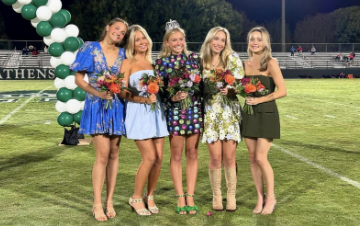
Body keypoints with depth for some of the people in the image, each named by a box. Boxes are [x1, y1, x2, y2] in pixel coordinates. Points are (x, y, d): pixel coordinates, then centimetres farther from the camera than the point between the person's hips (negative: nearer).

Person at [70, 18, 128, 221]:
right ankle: (97, 204, 0)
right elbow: (79, 79, -4)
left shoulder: (122, 53, 10)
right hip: (97, 106, -4)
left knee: (114, 154, 4)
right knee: (103, 155, -10)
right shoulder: (90, 48, 0)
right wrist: (97, 92, -18)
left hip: (117, 107, 4)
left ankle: (109, 201, 14)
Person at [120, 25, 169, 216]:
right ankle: (136, 198, 8)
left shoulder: (152, 62, 16)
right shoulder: (128, 63, -1)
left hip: (156, 111, 5)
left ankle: (149, 196, 19)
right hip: (138, 113, -5)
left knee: (159, 157, 2)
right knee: (150, 157, -10)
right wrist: (144, 100, -21)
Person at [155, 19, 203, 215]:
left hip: (194, 110, 2)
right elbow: (159, 89, -2)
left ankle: (190, 197, 13)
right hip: (174, 111, -2)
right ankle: (180, 198, 12)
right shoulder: (162, 62, 2)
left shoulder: (194, 58, 8)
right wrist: (173, 97, -17)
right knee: (176, 155, 4)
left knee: (192, 154, 5)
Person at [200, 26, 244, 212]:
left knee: (229, 158, 0)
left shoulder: (233, 58, 2)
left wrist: (230, 90, -21)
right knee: (215, 158, 0)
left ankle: (231, 196, 14)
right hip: (210, 113, 1)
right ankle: (216, 196, 15)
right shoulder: (201, 61, 6)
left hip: (230, 113, -1)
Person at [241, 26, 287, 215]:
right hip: (249, 114, 6)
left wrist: (259, 100, -19)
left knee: (261, 157, -9)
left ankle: (271, 197, 10)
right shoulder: (246, 64, 8)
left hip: (266, 114, -6)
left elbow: (282, 91, -14)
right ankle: (260, 198, 17)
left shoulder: (270, 63, -9)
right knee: (252, 158, 6)